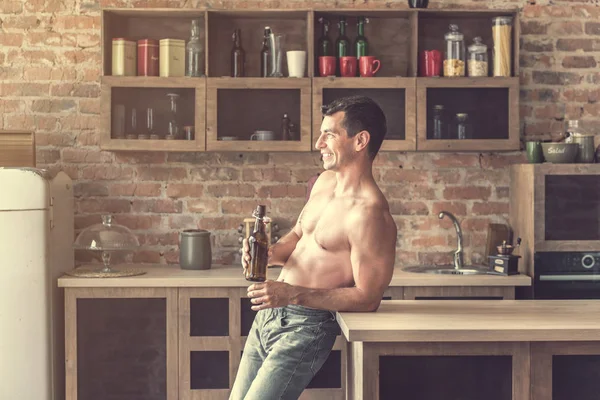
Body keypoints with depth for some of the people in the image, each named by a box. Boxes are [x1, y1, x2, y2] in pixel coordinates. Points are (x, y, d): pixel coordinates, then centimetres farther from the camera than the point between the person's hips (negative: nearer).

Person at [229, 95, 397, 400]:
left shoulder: (369, 214, -21)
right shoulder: (324, 182, 7)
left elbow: (368, 298, -21)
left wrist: (295, 294, -25)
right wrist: (270, 254, -1)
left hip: (305, 328, -9)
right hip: (269, 314, 9)